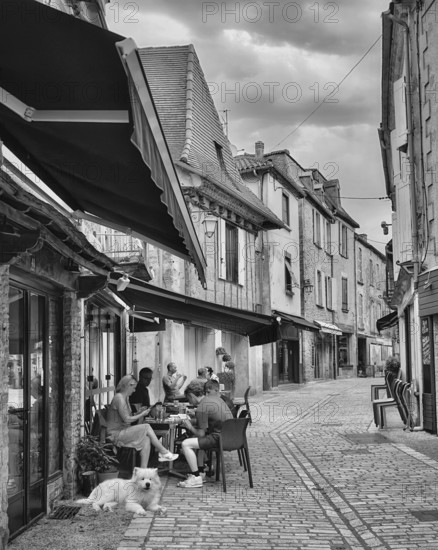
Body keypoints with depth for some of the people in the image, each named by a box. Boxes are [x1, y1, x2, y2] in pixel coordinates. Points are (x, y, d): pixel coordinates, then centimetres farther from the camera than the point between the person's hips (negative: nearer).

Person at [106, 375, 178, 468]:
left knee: (146, 440, -14)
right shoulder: (119, 398, -14)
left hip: (122, 432, 9)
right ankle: (164, 453, -10)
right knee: (147, 427, -19)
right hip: (116, 434, -9)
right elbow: (126, 419, -17)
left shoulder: (125, 397, 17)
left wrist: (139, 412, 3)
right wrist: (142, 415, -7)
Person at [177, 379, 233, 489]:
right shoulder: (215, 398, 11)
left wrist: (190, 427, 5)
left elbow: (201, 434, -13)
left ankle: (196, 478, -6)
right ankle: (201, 472, 27)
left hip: (219, 438, -10)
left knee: (186, 444, -10)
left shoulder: (201, 408, -16)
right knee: (196, 440, 28)